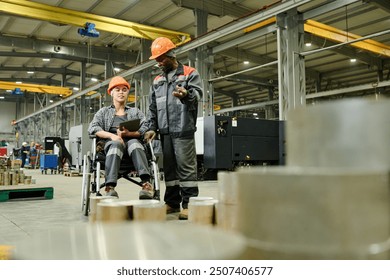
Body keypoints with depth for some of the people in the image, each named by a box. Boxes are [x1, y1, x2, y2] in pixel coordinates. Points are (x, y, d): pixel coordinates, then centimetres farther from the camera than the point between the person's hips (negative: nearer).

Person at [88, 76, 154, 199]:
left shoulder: (135, 111, 24)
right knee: (116, 144, -38)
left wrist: (127, 133, -15)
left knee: (134, 143, -36)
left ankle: (146, 183, -56)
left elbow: (145, 129, 6)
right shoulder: (104, 112, 24)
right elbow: (92, 128, 5)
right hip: (111, 142, 0)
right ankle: (110, 187, -54)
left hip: (131, 140, 1)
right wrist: (112, 135, -13)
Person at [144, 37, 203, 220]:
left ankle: (188, 203, -2)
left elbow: (198, 93, -10)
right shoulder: (157, 81, 22)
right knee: (169, 167, 9)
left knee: (186, 166, -7)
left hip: (183, 129, -6)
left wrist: (186, 94, -31)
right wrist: (152, 127, 11)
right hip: (165, 130, 6)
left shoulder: (189, 73, 5)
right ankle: (172, 202, 17)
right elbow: (152, 106, 21)